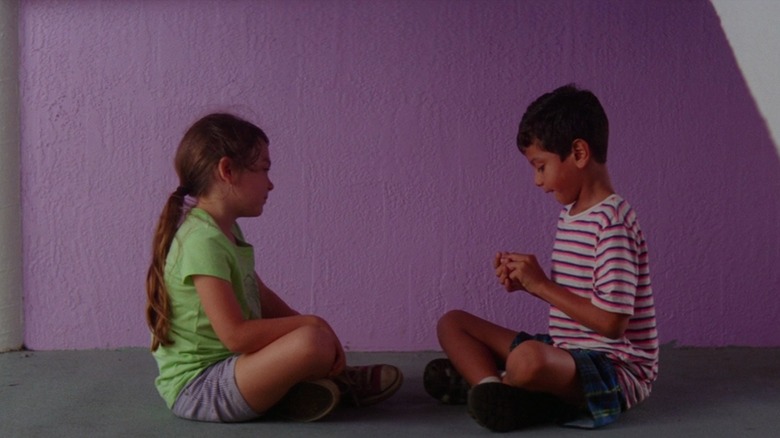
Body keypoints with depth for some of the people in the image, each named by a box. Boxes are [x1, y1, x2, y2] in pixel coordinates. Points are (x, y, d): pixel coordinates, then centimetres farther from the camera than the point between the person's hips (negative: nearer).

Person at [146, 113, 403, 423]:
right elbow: (235, 335, -27)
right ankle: (338, 380, 0)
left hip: (224, 370, 11)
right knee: (311, 343, -30)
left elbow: (263, 299, 17)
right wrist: (308, 323, -18)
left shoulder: (227, 232, 10)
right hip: (197, 389, -11)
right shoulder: (203, 241, -22)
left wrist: (302, 324, 3)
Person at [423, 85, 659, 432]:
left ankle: (482, 380, -11)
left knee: (529, 358, -42)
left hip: (617, 368, -10)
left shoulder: (611, 222, -19)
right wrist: (526, 282, 0)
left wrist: (541, 285, -16)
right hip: (566, 354, 10)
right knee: (452, 323, 8)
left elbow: (611, 321, -23)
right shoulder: (570, 214, 10)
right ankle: (494, 390, -17)